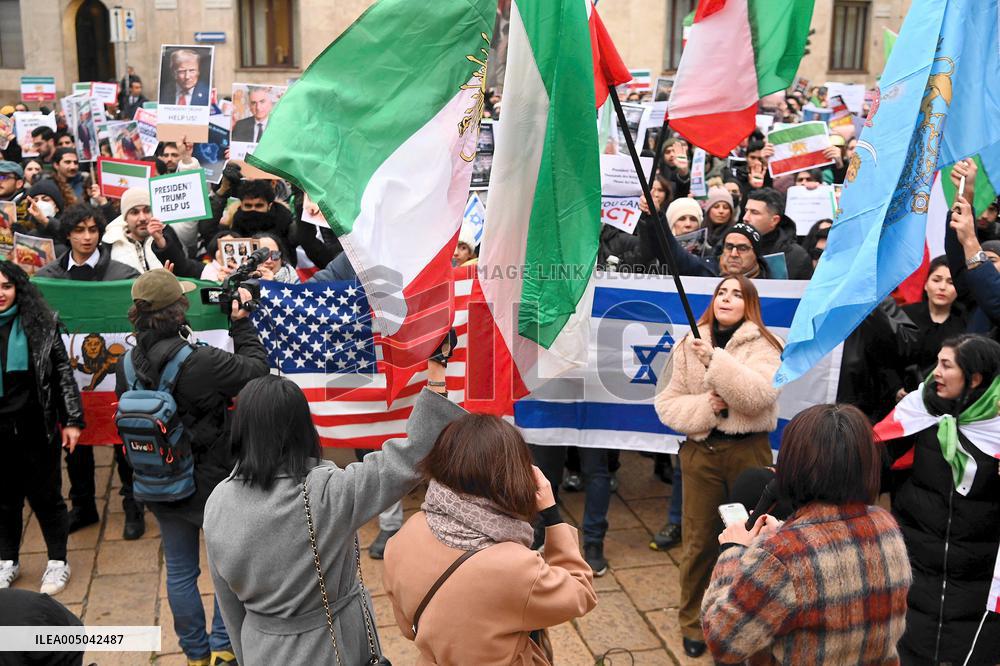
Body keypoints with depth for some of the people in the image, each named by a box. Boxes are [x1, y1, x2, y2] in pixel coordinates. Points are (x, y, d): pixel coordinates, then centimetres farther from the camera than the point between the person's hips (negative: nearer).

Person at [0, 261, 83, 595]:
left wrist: (72, 420, -7)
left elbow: (63, 373, -3)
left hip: (36, 427, -2)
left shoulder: (41, 323, -5)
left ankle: (57, 561, 22)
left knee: (45, 495, 8)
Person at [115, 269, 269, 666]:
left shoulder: (126, 366, -9)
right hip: (210, 485, -5)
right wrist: (242, 323, -4)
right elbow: (257, 370, -13)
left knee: (179, 571, 19)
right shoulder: (201, 362, -27)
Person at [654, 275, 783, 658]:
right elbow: (666, 403, 2)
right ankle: (694, 624, 21)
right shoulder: (688, 345, 5)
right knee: (699, 541, 6)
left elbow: (760, 396, -20)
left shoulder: (762, 346, -3)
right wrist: (705, 407, -16)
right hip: (700, 452, 2)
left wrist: (716, 359, -27)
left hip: (748, 451, -1)